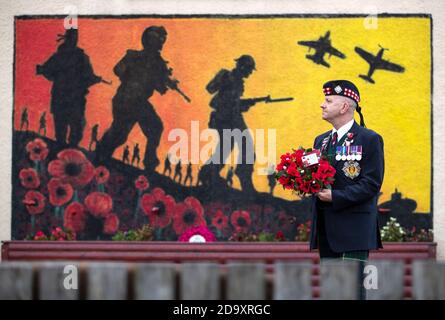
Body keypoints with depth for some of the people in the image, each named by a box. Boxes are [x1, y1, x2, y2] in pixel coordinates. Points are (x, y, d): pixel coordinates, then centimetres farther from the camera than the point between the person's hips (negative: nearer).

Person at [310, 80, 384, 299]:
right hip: (326, 230, 7)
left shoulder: (369, 140, -5)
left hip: (353, 230, -7)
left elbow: (372, 183, -12)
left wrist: (335, 197, -18)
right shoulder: (321, 141, 17)